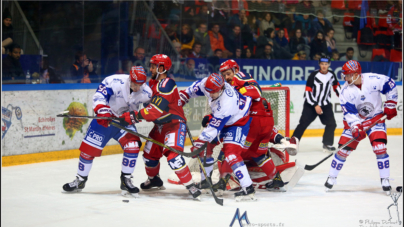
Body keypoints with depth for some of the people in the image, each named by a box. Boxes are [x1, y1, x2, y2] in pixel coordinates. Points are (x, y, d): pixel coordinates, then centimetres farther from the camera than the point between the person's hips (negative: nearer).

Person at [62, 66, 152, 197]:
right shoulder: (114, 81, -24)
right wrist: (102, 109, -36)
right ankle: (80, 180, 19)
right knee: (88, 148, -1)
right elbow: (99, 96, -23)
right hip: (104, 119, -2)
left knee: (133, 145, -20)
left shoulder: (146, 92, -12)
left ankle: (126, 180, -5)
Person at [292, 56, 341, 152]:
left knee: (331, 124, -1)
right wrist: (315, 106, -17)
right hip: (311, 104, -5)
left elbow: (336, 86, 20)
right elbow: (308, 92, -15)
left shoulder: (331, 75, 0)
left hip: (325, 105, 5)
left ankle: (327, 144, 10)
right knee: (303, 124, -9)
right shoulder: (314, 75, -15)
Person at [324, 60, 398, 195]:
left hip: (376, 118, -1)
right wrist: (356, 127, -31)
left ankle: (385, 180, -4)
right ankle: (332, 178, 12)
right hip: (355, 121, 1)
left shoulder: (374, 80, -20)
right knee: (343, 149, -4)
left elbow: (390, 85, -4)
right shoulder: (346, 91, -16)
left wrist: (390, 105, -5)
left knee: (380, 147, -16)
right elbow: (349, 112, -18)